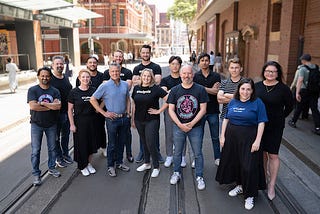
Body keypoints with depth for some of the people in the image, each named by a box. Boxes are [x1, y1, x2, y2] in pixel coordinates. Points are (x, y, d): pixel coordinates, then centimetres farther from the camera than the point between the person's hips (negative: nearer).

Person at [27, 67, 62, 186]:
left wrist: (42, 103, -18)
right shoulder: (32, 90, -6)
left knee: (52, 148, 15)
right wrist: (51, 106, -16)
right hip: (36, 125, -2)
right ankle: (36, 174, 14)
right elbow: (33, 106, -21)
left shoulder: (54, 91, 0)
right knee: (35, 150, 1)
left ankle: (52, 168, 33)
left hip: (51, 124, 3)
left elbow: (58, 106, -16)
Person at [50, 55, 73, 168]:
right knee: (56, 136, 8)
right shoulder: (49, 79, -9)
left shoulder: (66, 78, 10)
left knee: (66, 134, 18)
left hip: (67, 112, 6)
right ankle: (58, 157, 21)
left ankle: (65, 154, 34)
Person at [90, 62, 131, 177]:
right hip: (112, 119, -4)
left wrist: (128, 112, 7)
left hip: (124, 118, 5)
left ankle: (119, 162, 32)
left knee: (121, 142, 16)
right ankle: (110, 166, 20)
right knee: (112, 144, 5)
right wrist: (104, 113, -9)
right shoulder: (105, 86, -10)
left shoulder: (125, 84, 4)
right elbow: (93, 99, -7)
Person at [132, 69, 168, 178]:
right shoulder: (136, 88, 6)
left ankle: (156, 167, 11)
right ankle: (147, 163, 33)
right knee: (144, 142, 16)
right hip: (139, 120, 5)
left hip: (152, 120, -5)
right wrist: (133, 119, 12)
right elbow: (134, 104, 13)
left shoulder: (155, 88, -9)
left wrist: (159, 111, -12)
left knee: (151, 143, -6)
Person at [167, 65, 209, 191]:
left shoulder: (200, 89, -4)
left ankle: (199, 177, 23)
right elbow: (171, 110, -1)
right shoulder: (175, 90, 1)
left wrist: (191, 124, -13)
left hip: (195, 127, -2)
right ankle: (177, 173, 34)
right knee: (177, 152, 14)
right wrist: (180, 125, -11)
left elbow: (203, 109, -6)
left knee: (198, 153, 7)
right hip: (178, 127, 2)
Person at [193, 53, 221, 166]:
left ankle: (217, 158, 25)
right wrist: (211, 90, -10)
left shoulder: (216, 76, 4)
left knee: (215, 137, 10)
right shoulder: (195, 76, 3)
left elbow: (217, 92, -8)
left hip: (213, 111, 1)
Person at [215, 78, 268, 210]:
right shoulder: (233, 102, 7)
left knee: (249, 166, -1)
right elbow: (226, 119, 9)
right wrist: (222, 136, 5)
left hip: (249, 139, -5)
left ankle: (250, 195, 16)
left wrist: (257, 141, -14)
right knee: (234, 163, 14)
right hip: (232, 137, 5)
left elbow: (261, 123, -9)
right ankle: (240, 186, 37)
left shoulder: (257, 103, -7)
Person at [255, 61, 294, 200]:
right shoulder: (257, 86, 1)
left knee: (273, 155, 1)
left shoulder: (283, 88, -7)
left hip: (275, 127, -3)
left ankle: (271, 185, 13)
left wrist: (280, 118, 7)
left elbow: (289, 106, 4)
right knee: (262, 152, 14)